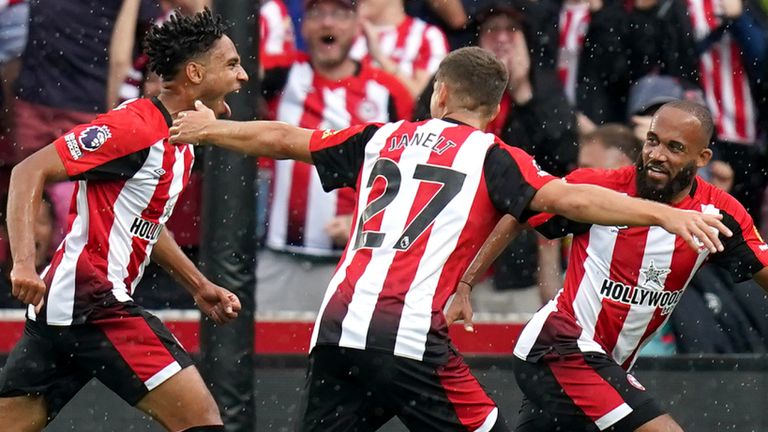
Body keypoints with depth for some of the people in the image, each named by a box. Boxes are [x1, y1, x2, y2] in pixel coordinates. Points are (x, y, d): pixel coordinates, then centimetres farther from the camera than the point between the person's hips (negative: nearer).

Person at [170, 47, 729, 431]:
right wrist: (665, 213, -13)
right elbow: (568, 198, -9)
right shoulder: (490, 157, 7)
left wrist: (209, 128, 47)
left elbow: (280, 139, 30)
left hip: (338, 326, 5)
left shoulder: (382, 138, 21)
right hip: (409, 335, -5)